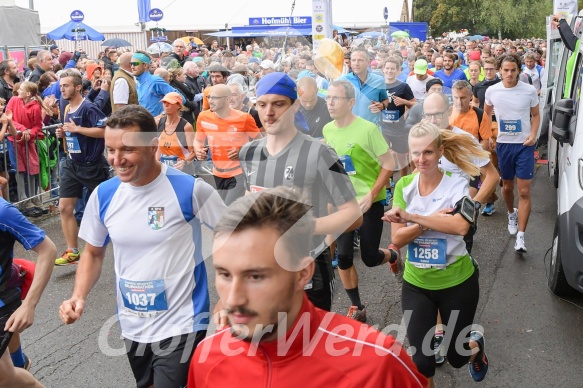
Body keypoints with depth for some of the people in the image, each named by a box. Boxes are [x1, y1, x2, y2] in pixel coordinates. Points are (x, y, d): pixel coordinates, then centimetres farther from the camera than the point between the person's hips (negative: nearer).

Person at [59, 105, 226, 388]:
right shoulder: (103, 195, -5)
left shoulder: (189, 189, -19)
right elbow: (93, 253, 9)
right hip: (131, 326, 6)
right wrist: (79, 296, -7)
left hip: (180, 325, -5)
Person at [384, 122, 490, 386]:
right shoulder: (403, 186, -5)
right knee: (420, 360, -1)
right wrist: (434, 220, -23)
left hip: (457, 282, -2)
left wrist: (410, 216, -30)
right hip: (416, 284, 2)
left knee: (456, 357, 16)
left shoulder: (457, 184, -13)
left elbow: (460, 226, -31)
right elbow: (397, 238, -10)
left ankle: (475, 345, 52)